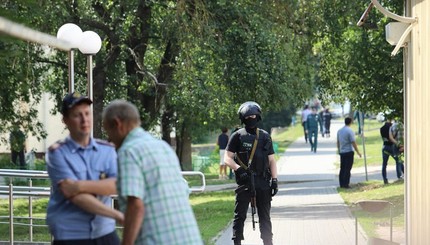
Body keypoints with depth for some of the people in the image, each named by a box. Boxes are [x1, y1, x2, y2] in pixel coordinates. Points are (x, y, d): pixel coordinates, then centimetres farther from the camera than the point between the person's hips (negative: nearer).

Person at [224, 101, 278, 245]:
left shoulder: (265, 136, 12)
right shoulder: (238, 136, 2)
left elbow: (271, 160, 13)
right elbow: (227, 158, -1)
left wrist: (274, 180, 4)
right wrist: (239, 169, -18)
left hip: (263, 181, 3)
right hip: (245, 181, -3)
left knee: (265, 216, 7)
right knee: (240, 215, -4)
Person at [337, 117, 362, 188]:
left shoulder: (339, 131, 9)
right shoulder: (350, 131, -13)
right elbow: (353, 143, -14)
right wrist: (358, 152, -8)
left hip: (342, 152, 7)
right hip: (349, 152, -7)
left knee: (342, 168, 11)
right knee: (347, 169, -4)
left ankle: (341, 184, 12)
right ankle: (346, 184, -5)